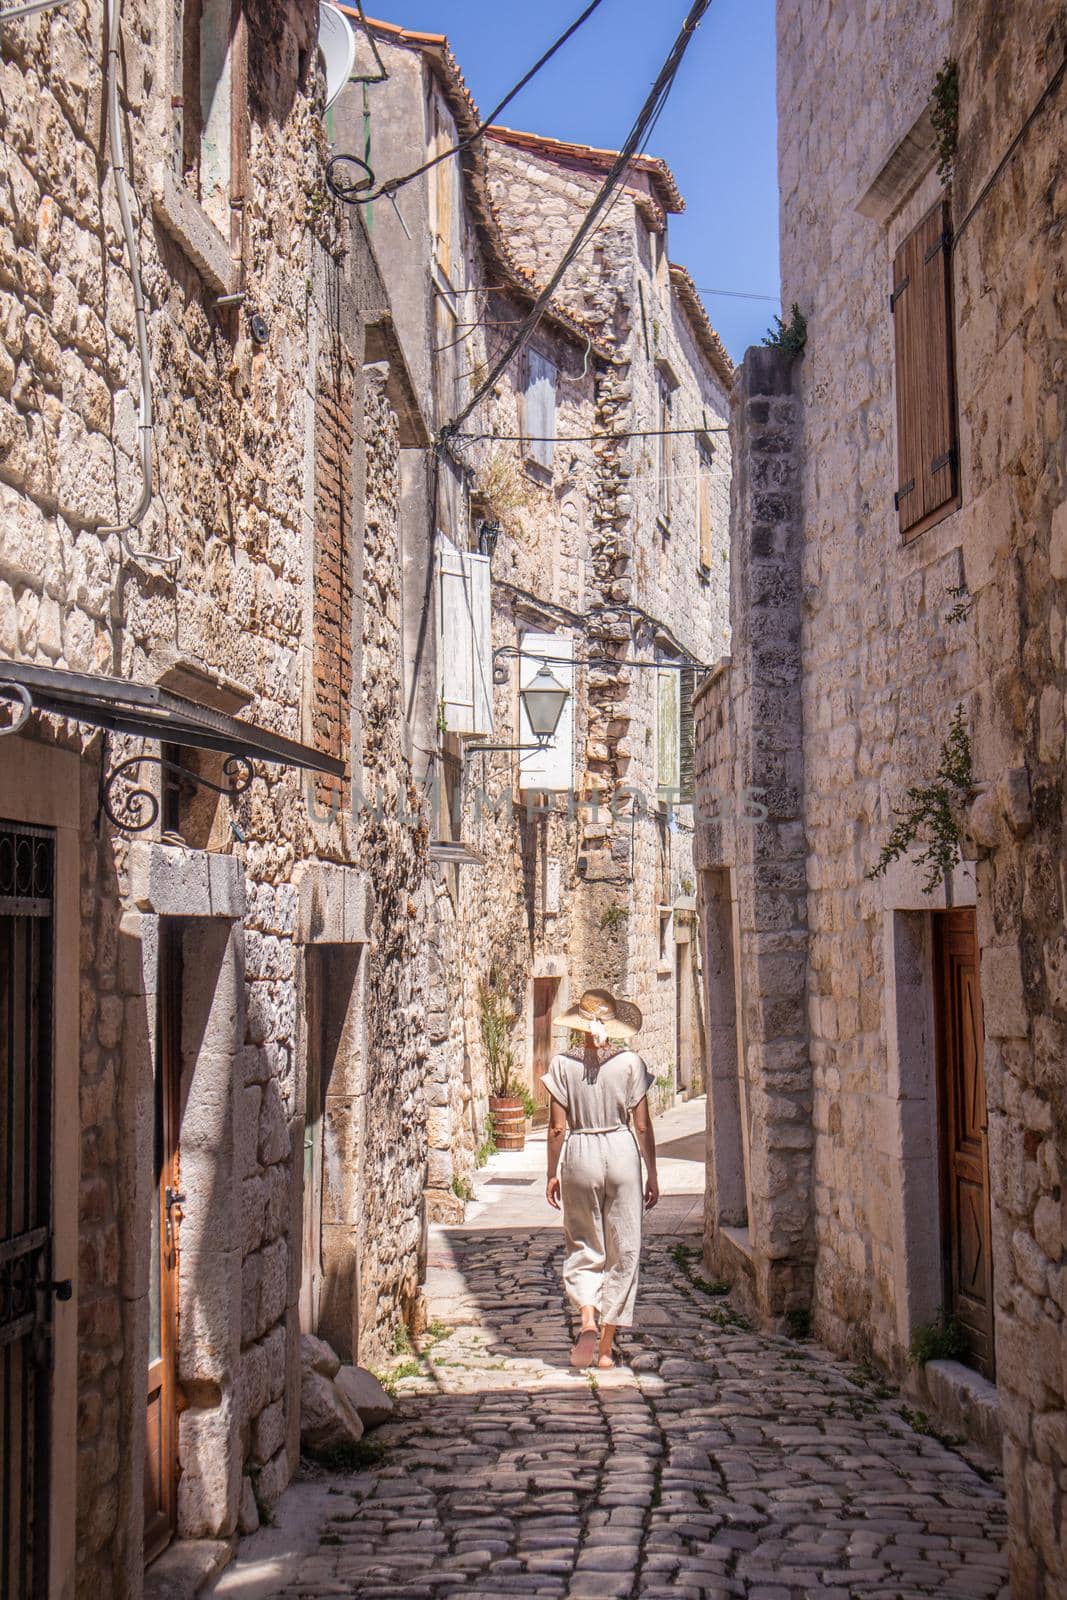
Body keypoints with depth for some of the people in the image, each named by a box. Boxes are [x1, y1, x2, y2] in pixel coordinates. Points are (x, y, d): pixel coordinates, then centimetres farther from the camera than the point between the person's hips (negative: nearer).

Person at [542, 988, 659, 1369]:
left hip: (578, 1156, 0)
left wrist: (552, 1174, 7)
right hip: (621, 1153, 0)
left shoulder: (562, 1064, -4)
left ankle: (587, 1322, -11)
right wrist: (652, 1174, 7)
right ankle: (605, 1348, 10)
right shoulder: (630, 1062, -4)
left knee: (583, 1247, 14)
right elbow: (643, 1126, -2)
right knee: (623, 1252, 8)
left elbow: (558, 1127, -3)